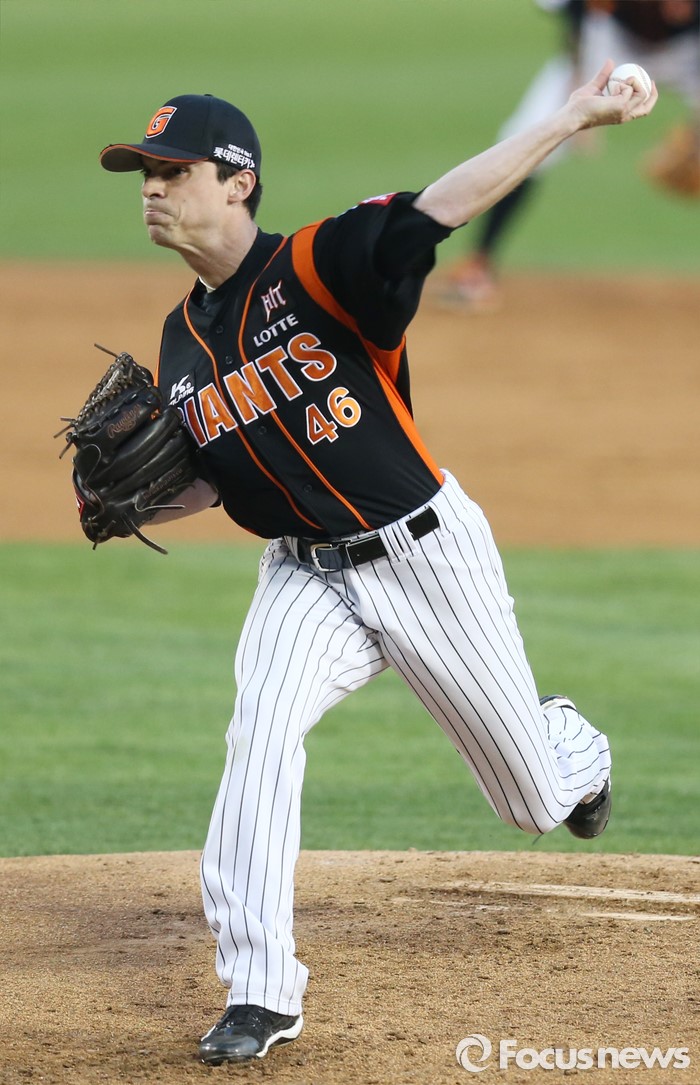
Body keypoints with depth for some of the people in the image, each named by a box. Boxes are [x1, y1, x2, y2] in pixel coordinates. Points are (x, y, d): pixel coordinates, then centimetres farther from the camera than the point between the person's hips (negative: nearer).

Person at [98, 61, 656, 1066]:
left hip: (427, 554, -4)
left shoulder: (315, 270, -17)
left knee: (536, 799, 10)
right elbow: (210, 480, 14)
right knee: (261, 726, -26)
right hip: (307, 577, 4)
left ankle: (573, 747, 51)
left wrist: (576, 116, -40)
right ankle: (259, 991, -23)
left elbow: (444, 205, -29)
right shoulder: (184, 339, 3)